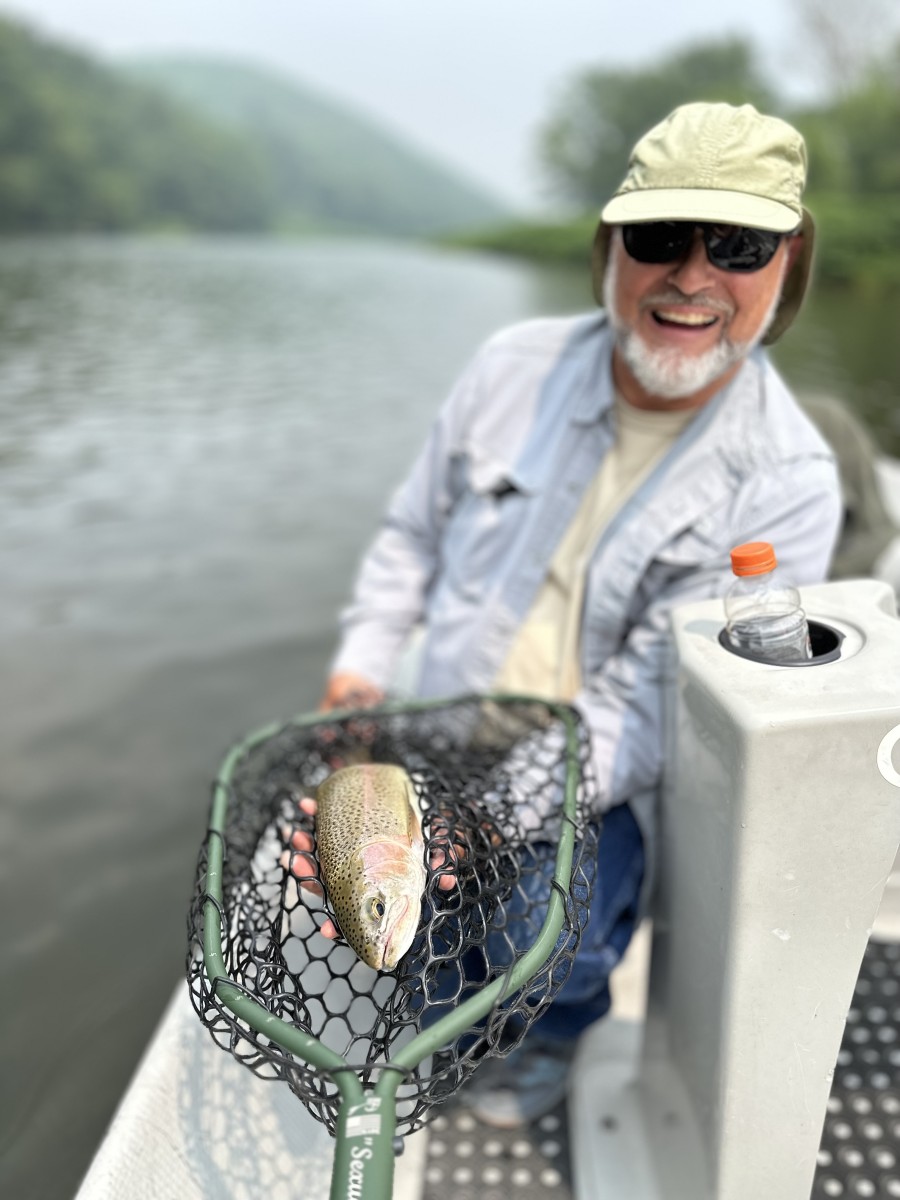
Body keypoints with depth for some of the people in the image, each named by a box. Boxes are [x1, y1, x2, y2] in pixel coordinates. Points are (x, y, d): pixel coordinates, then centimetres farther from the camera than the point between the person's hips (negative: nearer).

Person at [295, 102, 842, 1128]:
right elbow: (415, 529, 10)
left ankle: (557, 1018, 18)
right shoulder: (516, 365, -3)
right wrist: (362, 660, -1)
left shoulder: (786, 484, -14)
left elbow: (659, 715, -18)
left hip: (600, 789, -3)